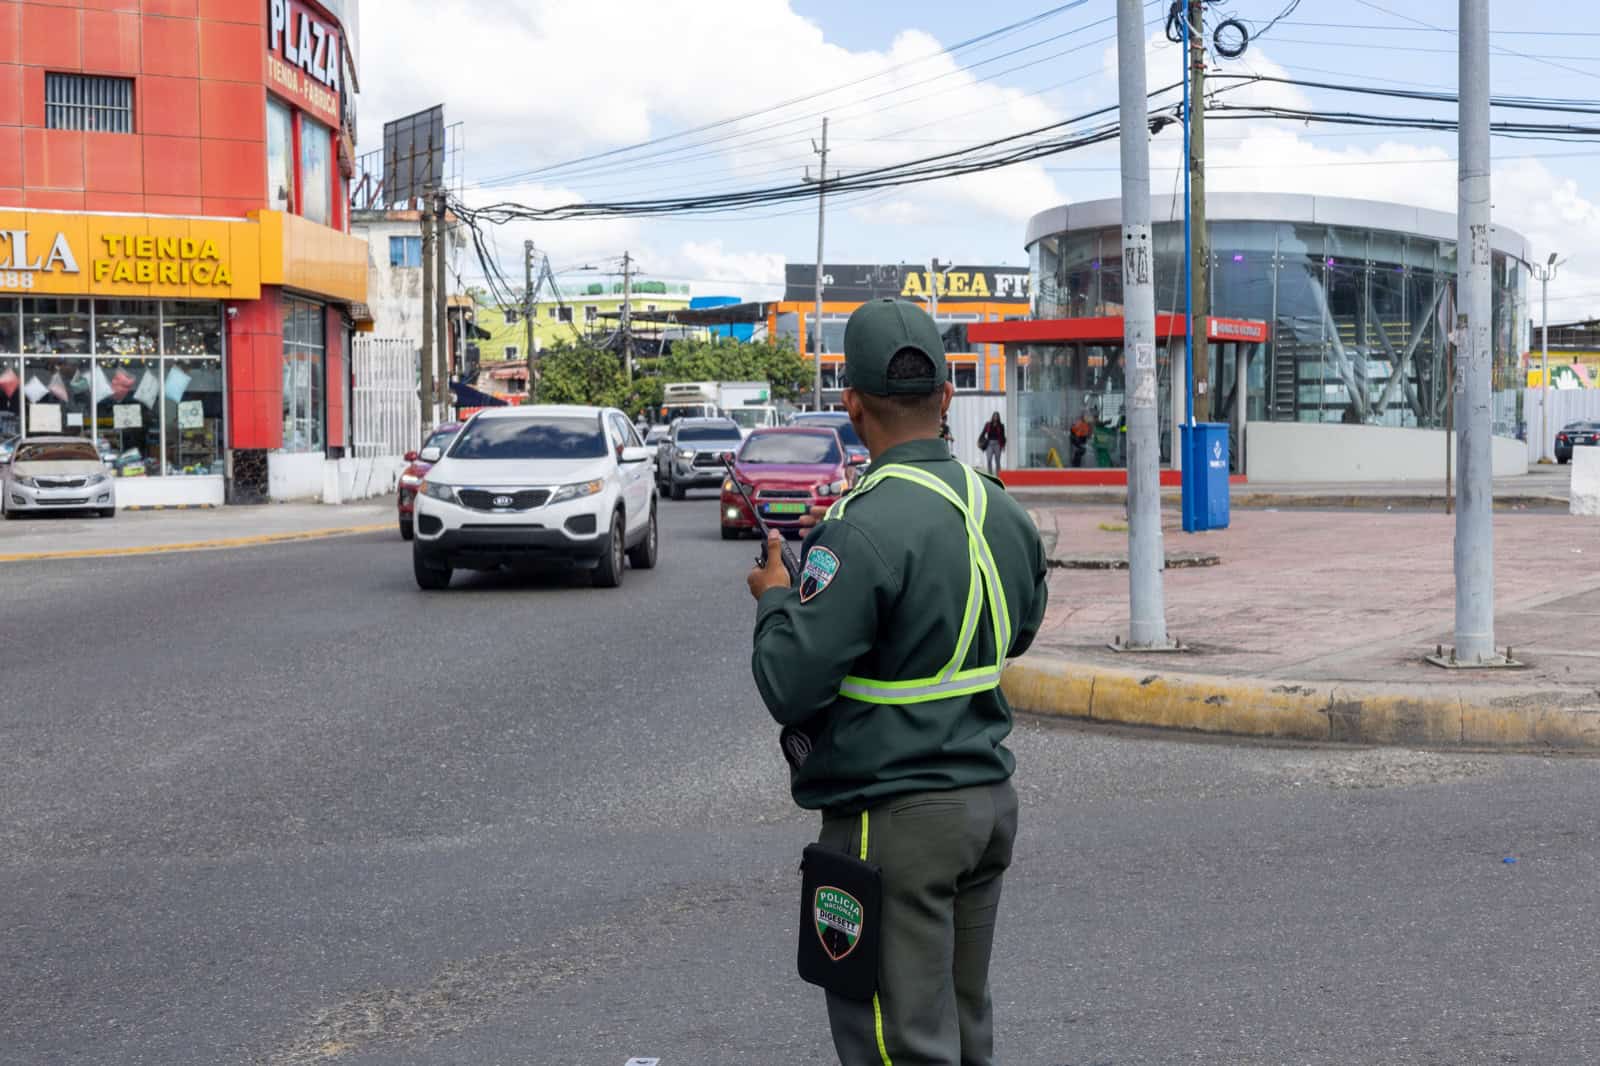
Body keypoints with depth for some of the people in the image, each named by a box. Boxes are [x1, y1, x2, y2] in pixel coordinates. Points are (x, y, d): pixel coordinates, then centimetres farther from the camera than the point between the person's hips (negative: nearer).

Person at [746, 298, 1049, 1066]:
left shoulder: (864, 532, -21)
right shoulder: (1004, 512, 5)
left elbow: (790, 686, -21)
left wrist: (776, 598, -2)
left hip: (897, 821, -8)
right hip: (991, 801, 8)